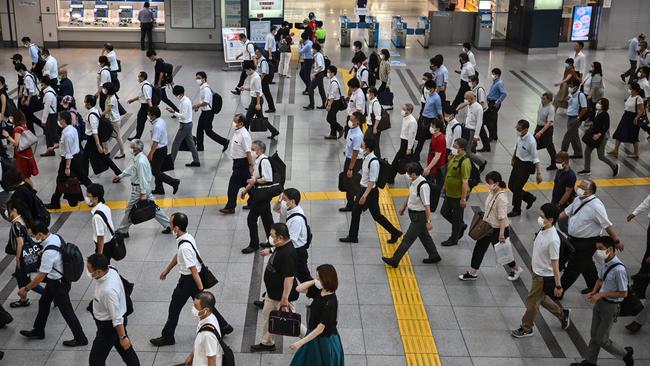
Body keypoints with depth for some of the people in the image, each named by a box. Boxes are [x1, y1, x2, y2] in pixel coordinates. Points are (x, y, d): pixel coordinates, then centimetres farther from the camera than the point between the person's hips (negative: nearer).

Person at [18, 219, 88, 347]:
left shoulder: (49, 253, -35)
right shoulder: (55, 236, -10)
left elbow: (40, 277, -25)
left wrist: (25, 289, -13)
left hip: (58, 284, -9)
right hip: (56, 279, 9)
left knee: (66, 311, 7)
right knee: (43, 303, 25)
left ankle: (80, 338, 23)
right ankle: (38, 331, 45)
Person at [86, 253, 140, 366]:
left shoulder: (108, 290, -38)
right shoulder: (111, 271, -12)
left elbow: (117, 317, -28)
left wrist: (123, 337, -18)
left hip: (109, 327, -8)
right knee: (126, 350, 25)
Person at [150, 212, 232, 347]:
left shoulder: (185, 247, -32)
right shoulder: (187, 237, -3)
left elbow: (194, 271, -28)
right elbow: (177, 255, 16)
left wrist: (201, 291, -22)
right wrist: (167, 270, 28)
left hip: (189, 280, -8)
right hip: (191, 277, 8)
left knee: (175, 306, 10)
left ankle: (167, 337, 27)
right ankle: (223, 326, 29)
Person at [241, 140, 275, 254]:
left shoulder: (264, 161, -19)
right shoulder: (258, 161, 11)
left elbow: (268, 179, -25)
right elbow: (254, 179, 21)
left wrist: (255, 181, -16)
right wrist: (246, 190, 20)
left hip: (262, 194, -10)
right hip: (259, 193, 10)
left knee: (251, 219, -5)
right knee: (266, 219, 16)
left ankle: (254, 244, 5)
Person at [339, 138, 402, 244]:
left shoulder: (374, 162, -26)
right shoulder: (366, 158, 1)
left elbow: (372, 181, -25)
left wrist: (364, 196, -26)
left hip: (371, 191, -9)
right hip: (362, 188, 9)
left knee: (376, 215, 3)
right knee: (355, 212, 14)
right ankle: (352, 237, 27)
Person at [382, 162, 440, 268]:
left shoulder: (423, 186, -30)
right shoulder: (414, 181, -4)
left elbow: (427, 205, -26)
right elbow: (410, 195, 15)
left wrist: (428, 221, -23)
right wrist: (404, 207, 27)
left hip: (419, 216, -9)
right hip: (414, 214, 9)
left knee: (408, 239, 0)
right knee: (424, 235, 23)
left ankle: (395, 260, 8)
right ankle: (434, 256, 40)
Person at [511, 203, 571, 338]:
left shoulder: (553, 240, -31)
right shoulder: (543, 230, -5)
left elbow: (555, 264, -25)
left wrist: (558, 286, -18)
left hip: (544, 276, -9)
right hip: (537, 272, 9)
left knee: (532, 301, 8)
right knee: (541, 298, 25)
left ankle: (526, 329, 27)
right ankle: (562, 314, 43)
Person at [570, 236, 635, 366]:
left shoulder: (619, 269, -29)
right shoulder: (606, 263, -4)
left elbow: (623, 293, -22)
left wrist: (601, 295, -22)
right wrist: (594, 291, -4)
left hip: (611, 306, -7)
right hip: (600, 301, 7)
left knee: (601, 339, 7)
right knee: (594, 335, 20)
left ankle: (626, 354, 30)